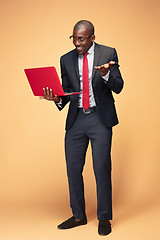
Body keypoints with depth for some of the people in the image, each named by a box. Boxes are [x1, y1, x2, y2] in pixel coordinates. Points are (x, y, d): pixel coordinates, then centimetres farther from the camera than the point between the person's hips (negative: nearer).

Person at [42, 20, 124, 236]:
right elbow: (66, 91, 11)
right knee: (73, 168, 6)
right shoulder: (66, 59, 10)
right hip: (76, 119, 4)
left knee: (102, 168, -3)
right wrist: (57, 98, -11)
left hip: (100, 118, -3)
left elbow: (118, 87, -6)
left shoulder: (108, 54, 1)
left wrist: (105, 73, -26)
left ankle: (104, 218, 12)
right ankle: (78, 216, 22)